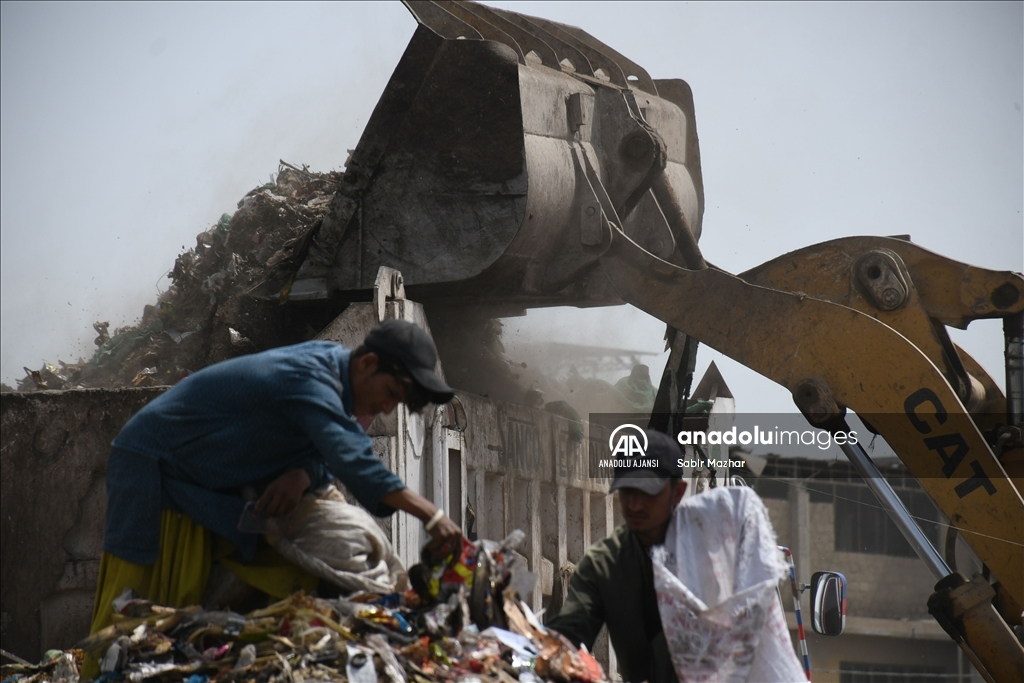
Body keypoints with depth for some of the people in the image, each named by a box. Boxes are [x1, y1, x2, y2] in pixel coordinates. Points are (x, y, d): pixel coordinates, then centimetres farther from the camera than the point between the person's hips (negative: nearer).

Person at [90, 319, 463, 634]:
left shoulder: (330, 363, 0)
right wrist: (431, 517, -42)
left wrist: (303, 474, -23)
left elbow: (330, 455, 1)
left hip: (212, 490, 9)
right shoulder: (308, 380, -29)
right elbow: (352, 460, -40)